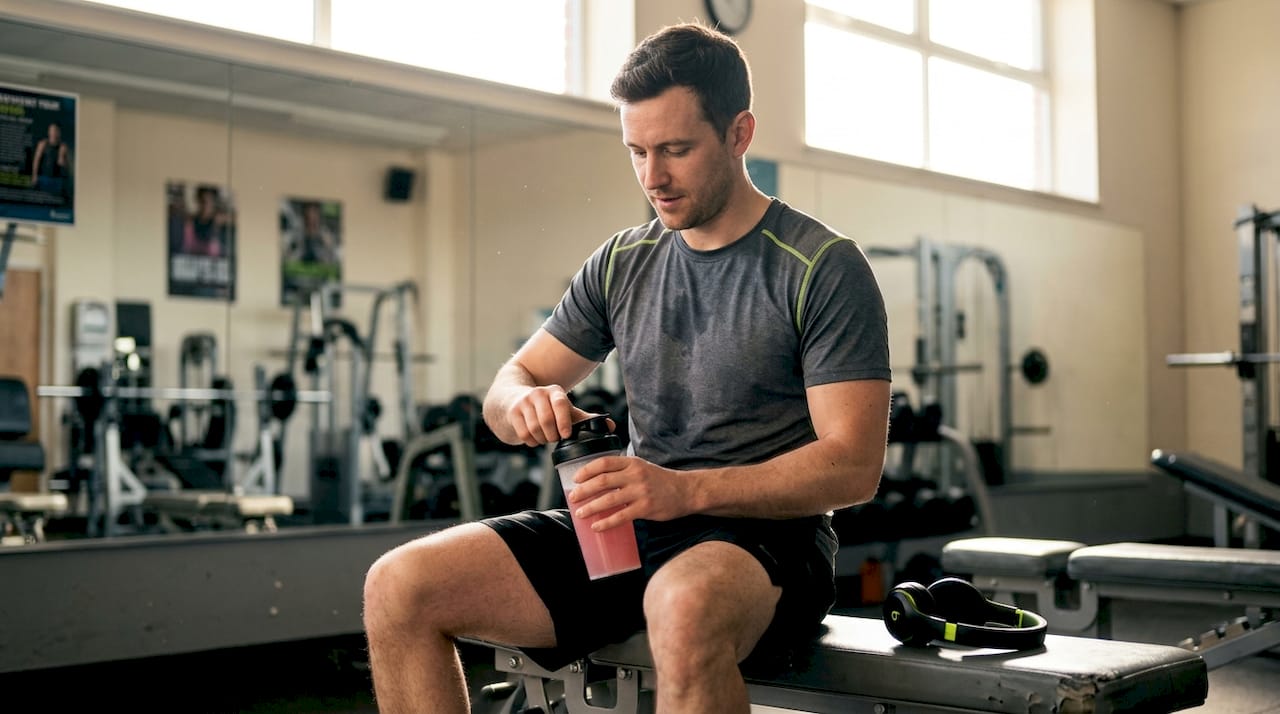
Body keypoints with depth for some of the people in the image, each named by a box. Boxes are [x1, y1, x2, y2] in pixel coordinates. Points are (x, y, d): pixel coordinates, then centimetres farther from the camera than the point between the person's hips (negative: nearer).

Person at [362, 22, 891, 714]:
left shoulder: (823, 267, -4)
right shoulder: (622, 263, 12)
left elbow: (853, 465, -12)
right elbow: (508, 385, 17)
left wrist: (684, 489, -24)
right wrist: (527, 403, -10)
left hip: (764, 534, -5)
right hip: (627, 528, 6)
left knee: (685, 608, -42)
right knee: (398, 586, -12)